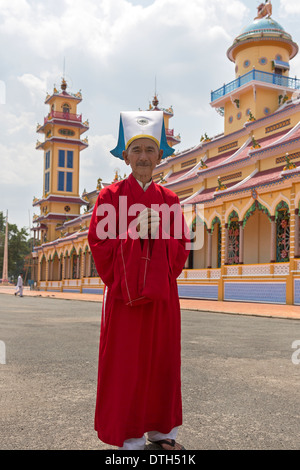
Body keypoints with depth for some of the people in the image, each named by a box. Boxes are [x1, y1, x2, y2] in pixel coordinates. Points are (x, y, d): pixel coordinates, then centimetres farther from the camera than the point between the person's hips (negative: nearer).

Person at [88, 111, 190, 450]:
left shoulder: (169, 199, 10)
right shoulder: (111, 195, 1)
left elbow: (181, 244, 10)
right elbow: (99, 241, -5)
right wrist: (137, 231, -13)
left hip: (161, 291, 4)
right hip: (124, 291, -3)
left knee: (161, 357, 8)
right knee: (125, 360, -1)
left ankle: (161, 428, 22)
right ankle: (129, 436, 12)